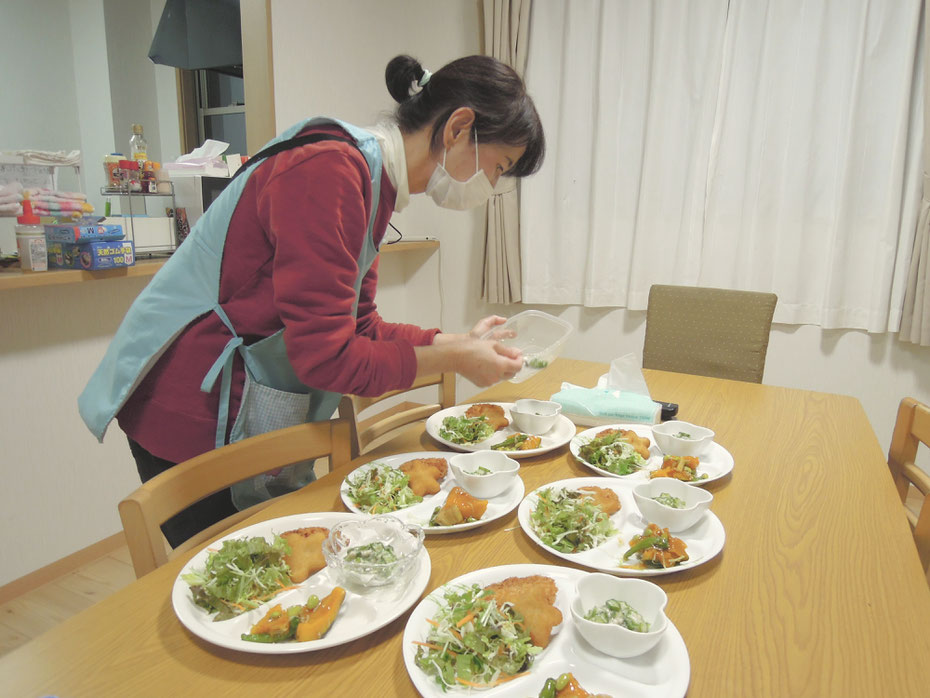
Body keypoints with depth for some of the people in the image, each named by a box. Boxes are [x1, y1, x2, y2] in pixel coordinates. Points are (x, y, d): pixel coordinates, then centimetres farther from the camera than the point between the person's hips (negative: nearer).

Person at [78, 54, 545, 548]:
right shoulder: (328, 170, -25)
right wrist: (451, 359, -16)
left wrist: (456, 341, 1)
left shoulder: (370, 182, 6)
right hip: (194, 418, -9)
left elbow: (356, 328, 8)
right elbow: (328, 355, -27)